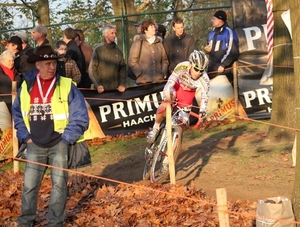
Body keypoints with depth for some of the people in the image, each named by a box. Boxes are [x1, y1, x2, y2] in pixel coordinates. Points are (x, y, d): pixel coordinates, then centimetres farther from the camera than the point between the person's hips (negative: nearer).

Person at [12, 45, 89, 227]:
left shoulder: (67, 86, -7)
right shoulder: (26, 87, 2)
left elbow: (80, 116, -7)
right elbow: (17, 114, 14)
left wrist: (66, 139, -9)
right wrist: (25, 137, 4)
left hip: (59, 144, -2)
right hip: (35, 145, 2)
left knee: (59, 184, 3)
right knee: (29, 185, 4)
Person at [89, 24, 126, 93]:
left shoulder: (118, 50, 8)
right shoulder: (98, 49, -1)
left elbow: (123, 67, 8)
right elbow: (92, 69, -4)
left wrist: (122, 84, -4)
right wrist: (98, 85, -13)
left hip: (116, 88, 3)